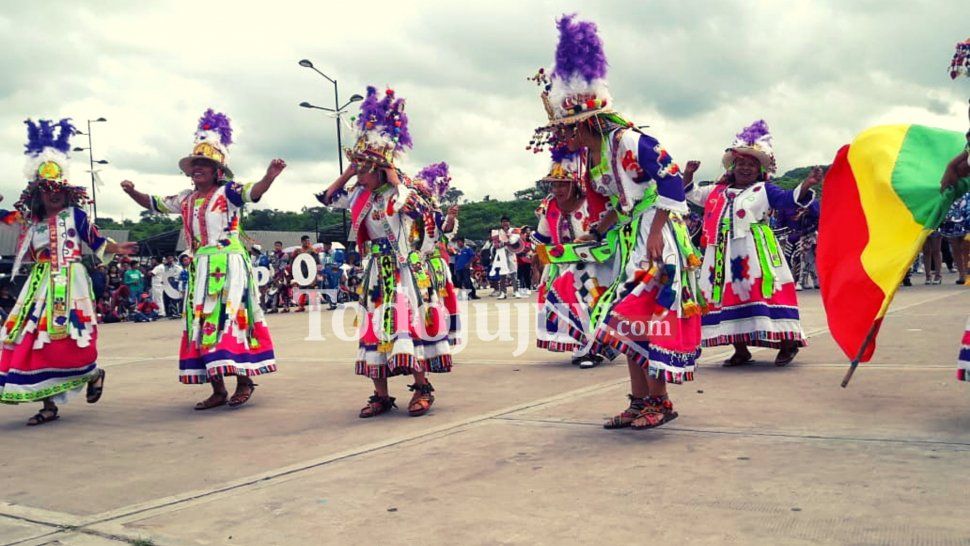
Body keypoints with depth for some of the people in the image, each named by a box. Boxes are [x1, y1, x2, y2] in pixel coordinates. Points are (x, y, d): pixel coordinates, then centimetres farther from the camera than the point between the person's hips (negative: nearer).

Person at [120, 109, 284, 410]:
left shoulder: (227, 192, -5)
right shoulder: (186, 199, 15)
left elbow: (254, 192, -23)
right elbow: (155, 204, 27)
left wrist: (269, 177, -43)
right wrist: (133, 192, 11)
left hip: (229, 265, -7)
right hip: (201, 269, 7)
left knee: (231, 318, -9)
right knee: (202, 322, 5)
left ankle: (244, 382, 1)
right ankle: (218, 390, 10)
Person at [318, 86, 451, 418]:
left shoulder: (401, 192, -12)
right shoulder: (359, 195, 7)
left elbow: (414, 210, -32)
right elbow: (327, 197, 13)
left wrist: (394, 179, -22)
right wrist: (348, 171, 5)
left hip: (402, 270, -7)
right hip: (375, 272, 7)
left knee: (407, 323, -7)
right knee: (374, 327, 6)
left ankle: (422, 388, 4)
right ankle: (381, 395, 12)